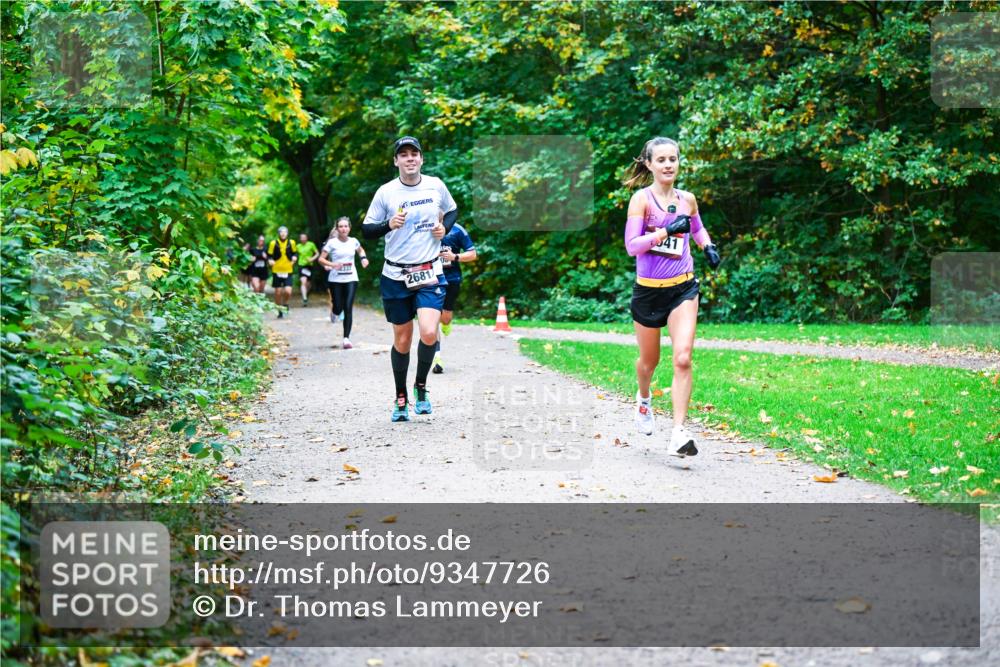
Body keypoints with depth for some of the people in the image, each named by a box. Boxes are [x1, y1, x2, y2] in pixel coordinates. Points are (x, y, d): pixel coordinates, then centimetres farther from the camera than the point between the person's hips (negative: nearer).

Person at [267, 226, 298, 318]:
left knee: (288, 292, -14)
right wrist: (270, 261, -17)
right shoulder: (274, 243, -2)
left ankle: (285, 303, 18)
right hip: (277, 271, 0)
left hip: (288, 271, 0)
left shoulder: (291, 243, 2)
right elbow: (269, 255, 4)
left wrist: (294, 257, -5)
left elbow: (294, 253, 16)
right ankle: (279, 311, 21)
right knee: (278, 292, 4)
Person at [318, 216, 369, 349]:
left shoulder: (353, 241, 4)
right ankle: (334, 311, 40)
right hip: (335, 280, -1)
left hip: (351, 279, 1)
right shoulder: (332, 243, -5)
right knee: (338, 308, 0)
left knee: (348, 308, -9)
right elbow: (321, 259, -7)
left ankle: (346, 338, -5)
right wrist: (332, 264, -24)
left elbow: (360, 250, 27)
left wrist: (364, 258, 7)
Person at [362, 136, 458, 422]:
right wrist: (389, 225, -19)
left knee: (429, 333, -18)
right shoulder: (386, 192, -3)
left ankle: (421, 386, 7)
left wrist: (445, 227, -1)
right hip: (395, 276, 0)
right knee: (402, 340, 6)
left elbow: (452, 210, 20)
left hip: (430, 273, 0)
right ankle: (401, 398, 24)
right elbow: (366, 230, 1)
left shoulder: (435, 185, 2)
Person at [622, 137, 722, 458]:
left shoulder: (687, 199, 5)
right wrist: (667, 230, -28)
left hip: (683, 289, 2)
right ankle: (643, 399, 50)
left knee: (683, 359, -14)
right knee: (649, 359, 16)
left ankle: (679, 432, -14)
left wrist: (708, 246, 7)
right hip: (648, 290, -2)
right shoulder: (642, 199, -9)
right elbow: (631, 245, -19)